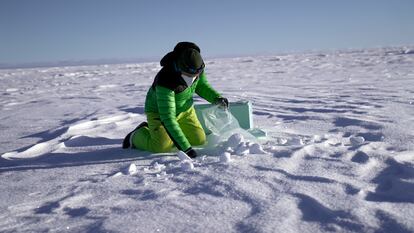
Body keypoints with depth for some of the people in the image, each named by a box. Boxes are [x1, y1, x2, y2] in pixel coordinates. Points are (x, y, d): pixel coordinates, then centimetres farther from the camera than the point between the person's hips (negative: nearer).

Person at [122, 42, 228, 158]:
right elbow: (168, 118, -41)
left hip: (185, 109, 6)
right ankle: (136, 136, 9)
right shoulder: (166, 82, -40)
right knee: (162, 147, -23)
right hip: (158, 111, -6)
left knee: (199, 140, -5)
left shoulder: (196, 65, -21)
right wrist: (185, 147, -44)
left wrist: (217, 98, -19)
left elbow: (202, 85, 1)